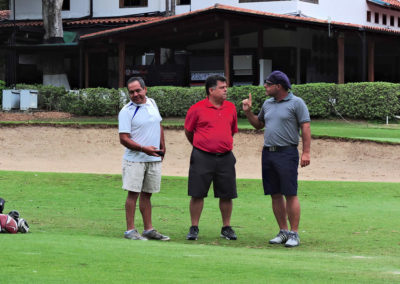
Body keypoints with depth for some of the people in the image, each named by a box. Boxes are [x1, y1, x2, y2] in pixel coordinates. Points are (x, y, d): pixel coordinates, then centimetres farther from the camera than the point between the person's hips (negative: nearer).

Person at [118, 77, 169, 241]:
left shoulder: (152, 104, 9)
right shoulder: (126, 111, -10)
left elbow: (158, 125, 23)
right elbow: (124, 139, -14)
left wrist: (162, 147, 16)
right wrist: (144, 149, -23)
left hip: (154, 159, 6)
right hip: (135, 159, -5)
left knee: (146, 194, 11)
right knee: (133, 193, -5)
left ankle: (148, 229, 16)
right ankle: (130, 230, -1)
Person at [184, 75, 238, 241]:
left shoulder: (231, 108, 9)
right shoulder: (197, 109, -4)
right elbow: (188, 131, 8)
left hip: (225, 157, 3)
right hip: (202, 158, -3)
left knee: (227, 195, 5)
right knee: (197, 194, -1)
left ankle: (226, 228, 16)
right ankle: (194, 228, 8)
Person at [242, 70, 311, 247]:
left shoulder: (296, 103, -3)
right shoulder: (268, 104, 17)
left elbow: (305, 128, -7)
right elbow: (258, 125, 29)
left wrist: (306, 152, -15)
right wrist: (248, 112, 12)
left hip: (287, 153, -7)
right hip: (268, 153, 7)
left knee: (290, 194, -8)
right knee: (275, 195, 7)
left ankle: (294, 234, -6)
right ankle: (283, 231, 14)